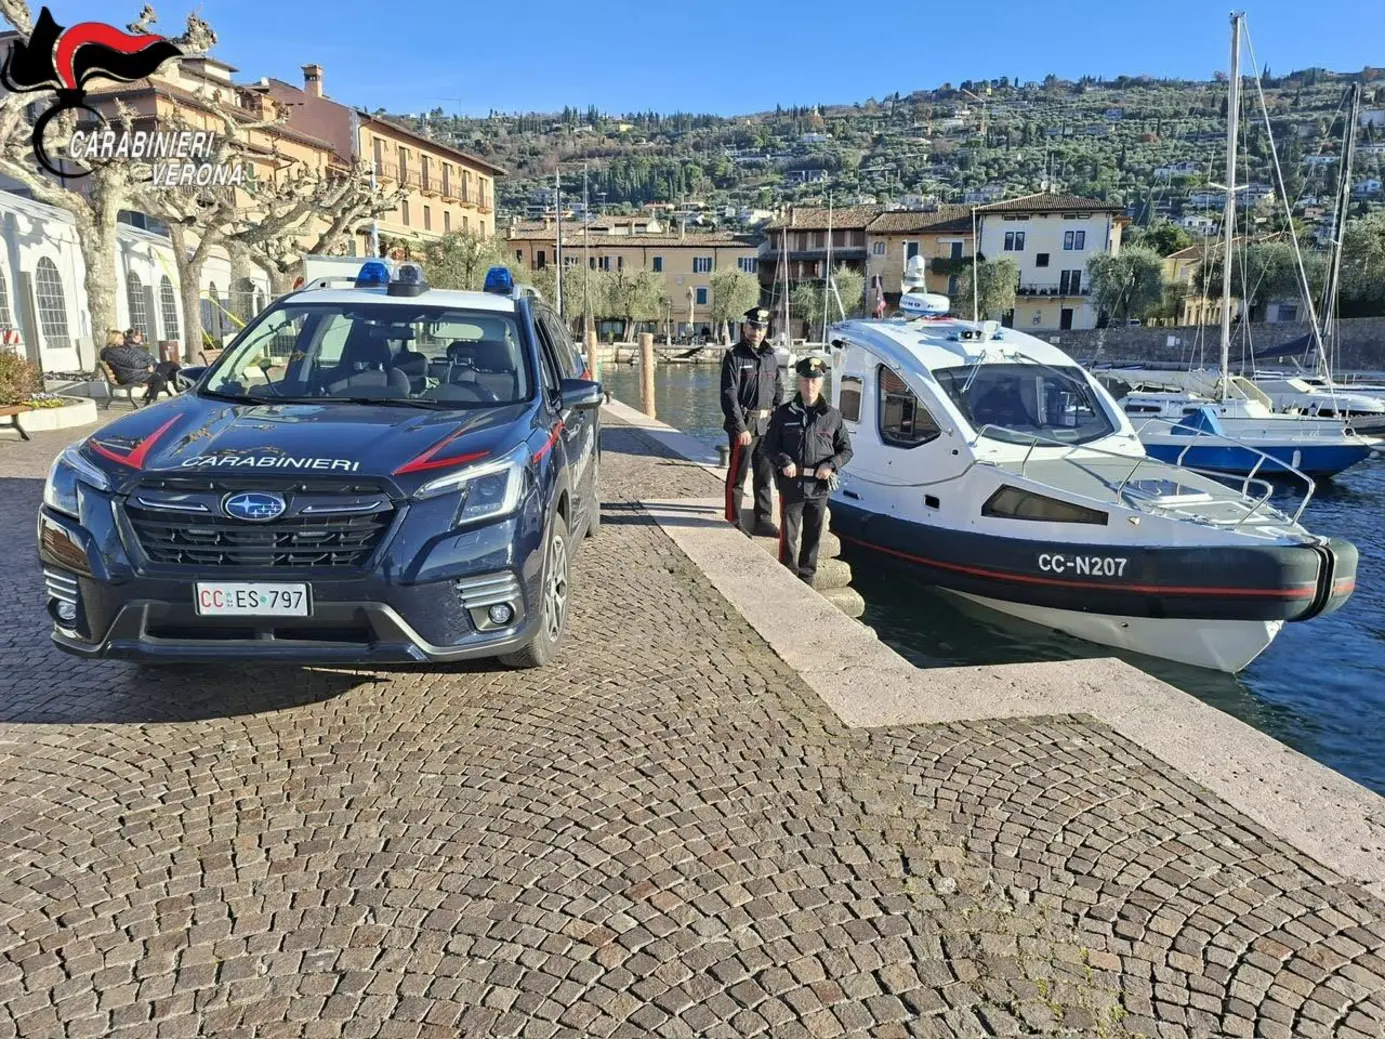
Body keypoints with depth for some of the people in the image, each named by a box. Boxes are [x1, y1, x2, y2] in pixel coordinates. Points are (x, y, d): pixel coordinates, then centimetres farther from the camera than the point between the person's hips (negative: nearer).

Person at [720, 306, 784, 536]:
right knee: (737, 476, 1)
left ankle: (763, 521, 20)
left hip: (767, 424, 6)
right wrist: (740, 428, -19)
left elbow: (779, 390, 19)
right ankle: (733, 522, 9)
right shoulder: (734, 356, -6)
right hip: (744, 424, -6)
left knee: (764, 476, 11)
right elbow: (729, 395, -13)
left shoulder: (770, 356, 13)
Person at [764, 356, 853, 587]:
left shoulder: (832, 415, 4)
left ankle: (806, 580, 25)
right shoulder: (784, 413, 1)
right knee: (789, 536, 5)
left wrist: (831, 465, -9)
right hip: (791, 485, -1)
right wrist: (784, 461, -13)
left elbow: (846, 449, 9)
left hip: (819, 487, 2)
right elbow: (770, 445, 5)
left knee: (813, 537, 11)